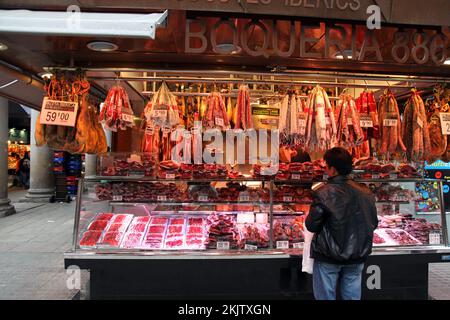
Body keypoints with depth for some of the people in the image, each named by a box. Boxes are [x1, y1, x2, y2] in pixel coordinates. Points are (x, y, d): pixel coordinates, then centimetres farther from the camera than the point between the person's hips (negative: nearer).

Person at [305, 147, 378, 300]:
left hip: (328, 258, -4)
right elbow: (373, 224, 5)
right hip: (357, 257, 5)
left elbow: (311, 226, -16)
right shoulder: (365, 193, -4)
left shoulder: (324, 193, -19)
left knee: (326, 295, 12)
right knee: (352, 295, 19)